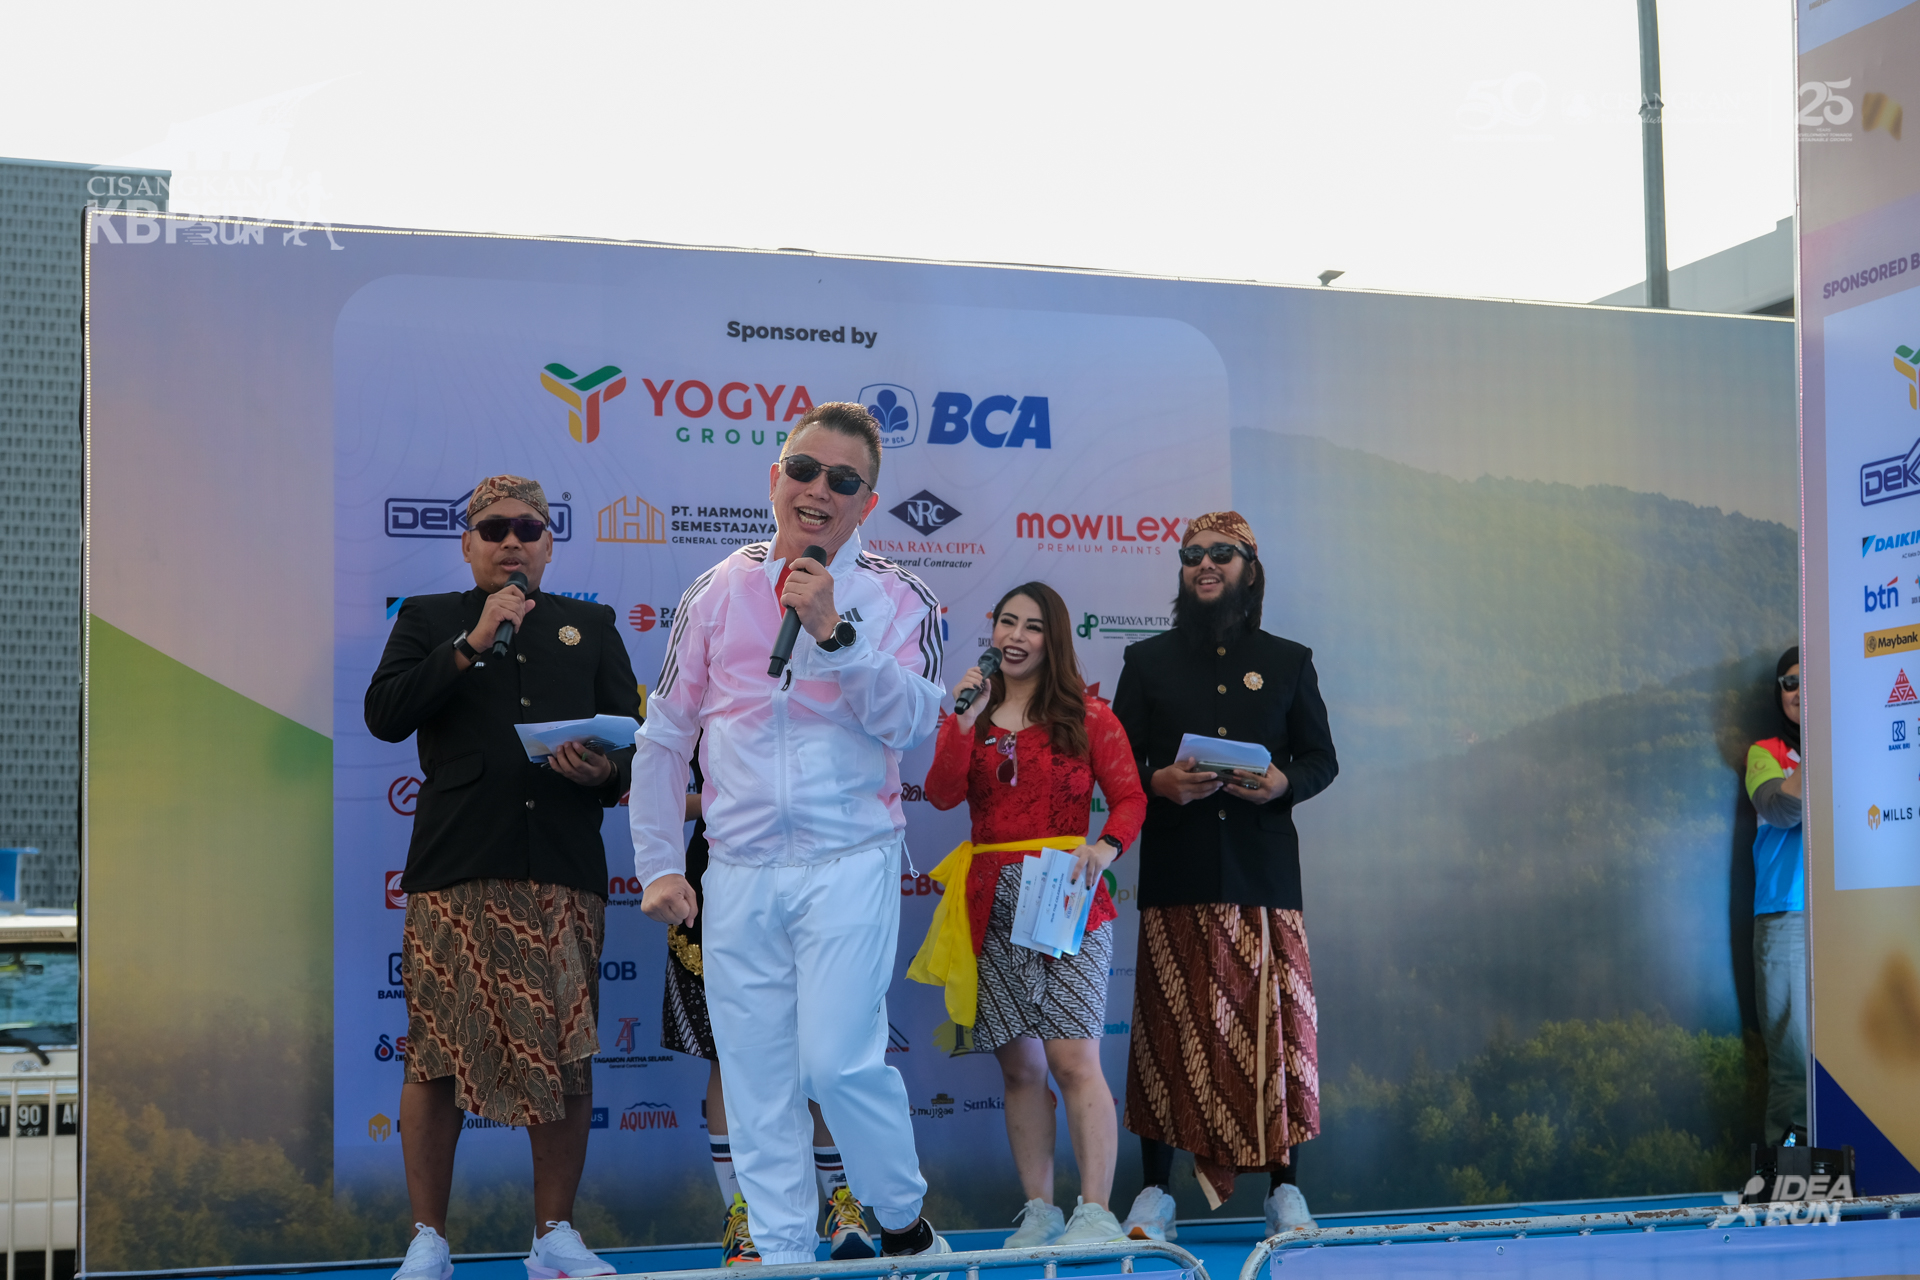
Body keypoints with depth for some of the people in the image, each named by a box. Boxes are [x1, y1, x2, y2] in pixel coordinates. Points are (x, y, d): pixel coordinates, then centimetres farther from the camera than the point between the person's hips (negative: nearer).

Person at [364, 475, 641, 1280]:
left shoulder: (591, 627, 20)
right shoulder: (428, 620, 15)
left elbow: (633, 743, 14)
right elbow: (385, 715, -1)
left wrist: (605, 773, -9)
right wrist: (473, 643, -7)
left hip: (565, 873, 2)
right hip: (455, 873, -2)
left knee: (566, 1058, 1)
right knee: (435, 1056, -1)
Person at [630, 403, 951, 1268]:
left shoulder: (894, 599, 1)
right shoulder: (719, 591, 8)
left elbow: (911, 721, -13)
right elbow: (664, 736, 12)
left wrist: (832, 631, -20)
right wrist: (658, 863, 8)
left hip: (849, 865, -3)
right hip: (739, 873, 3)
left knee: (839, 1061, -11)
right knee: (755, 1080, 4)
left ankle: (905, 1223, 12)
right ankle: (784, 1258, 13)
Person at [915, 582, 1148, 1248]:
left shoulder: (1087, 715, 6)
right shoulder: (972, 714, 14)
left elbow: (1129, 798, -1)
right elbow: (943, 794, -1)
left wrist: (1104, 848, -20)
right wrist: (965, 720, -11)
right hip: (995, 906, 3)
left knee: (1072, 1059, -12)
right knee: (1019, 1066, 5)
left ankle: (1096, 1213, -13)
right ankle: (1039, 1212, 11)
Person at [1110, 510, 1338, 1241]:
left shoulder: (1288, 661, 14)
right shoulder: (1147, 661, 13)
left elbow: (1322, 758, 12)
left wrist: (1283, 784, -9)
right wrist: (1160, 783, -12)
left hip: (1263, 869, 0)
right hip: (1177, 874, 0)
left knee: (1273, 1020, -2)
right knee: (1169, 1023, -2)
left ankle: (1283, 1188, 5)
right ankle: (1155, 1189, 3)